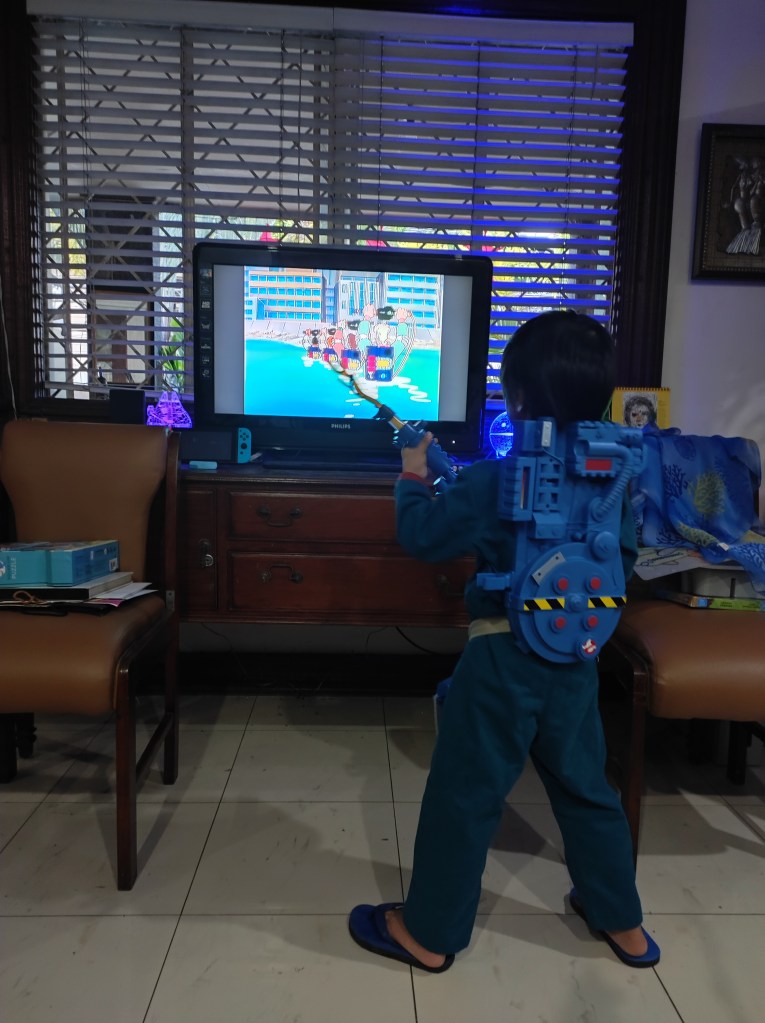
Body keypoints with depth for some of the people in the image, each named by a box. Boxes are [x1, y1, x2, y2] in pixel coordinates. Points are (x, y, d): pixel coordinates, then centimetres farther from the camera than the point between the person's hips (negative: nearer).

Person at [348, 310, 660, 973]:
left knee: (464, 794, 9)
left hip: (504, 657, -6)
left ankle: (429, 933, 27)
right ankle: (623, 923, 41)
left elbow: (422, 535, -9)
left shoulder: (494, 481, -18)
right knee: (586, 788, 23)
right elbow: (624, 560, 12)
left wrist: (413, 477, 7)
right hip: (577, 658, 6)